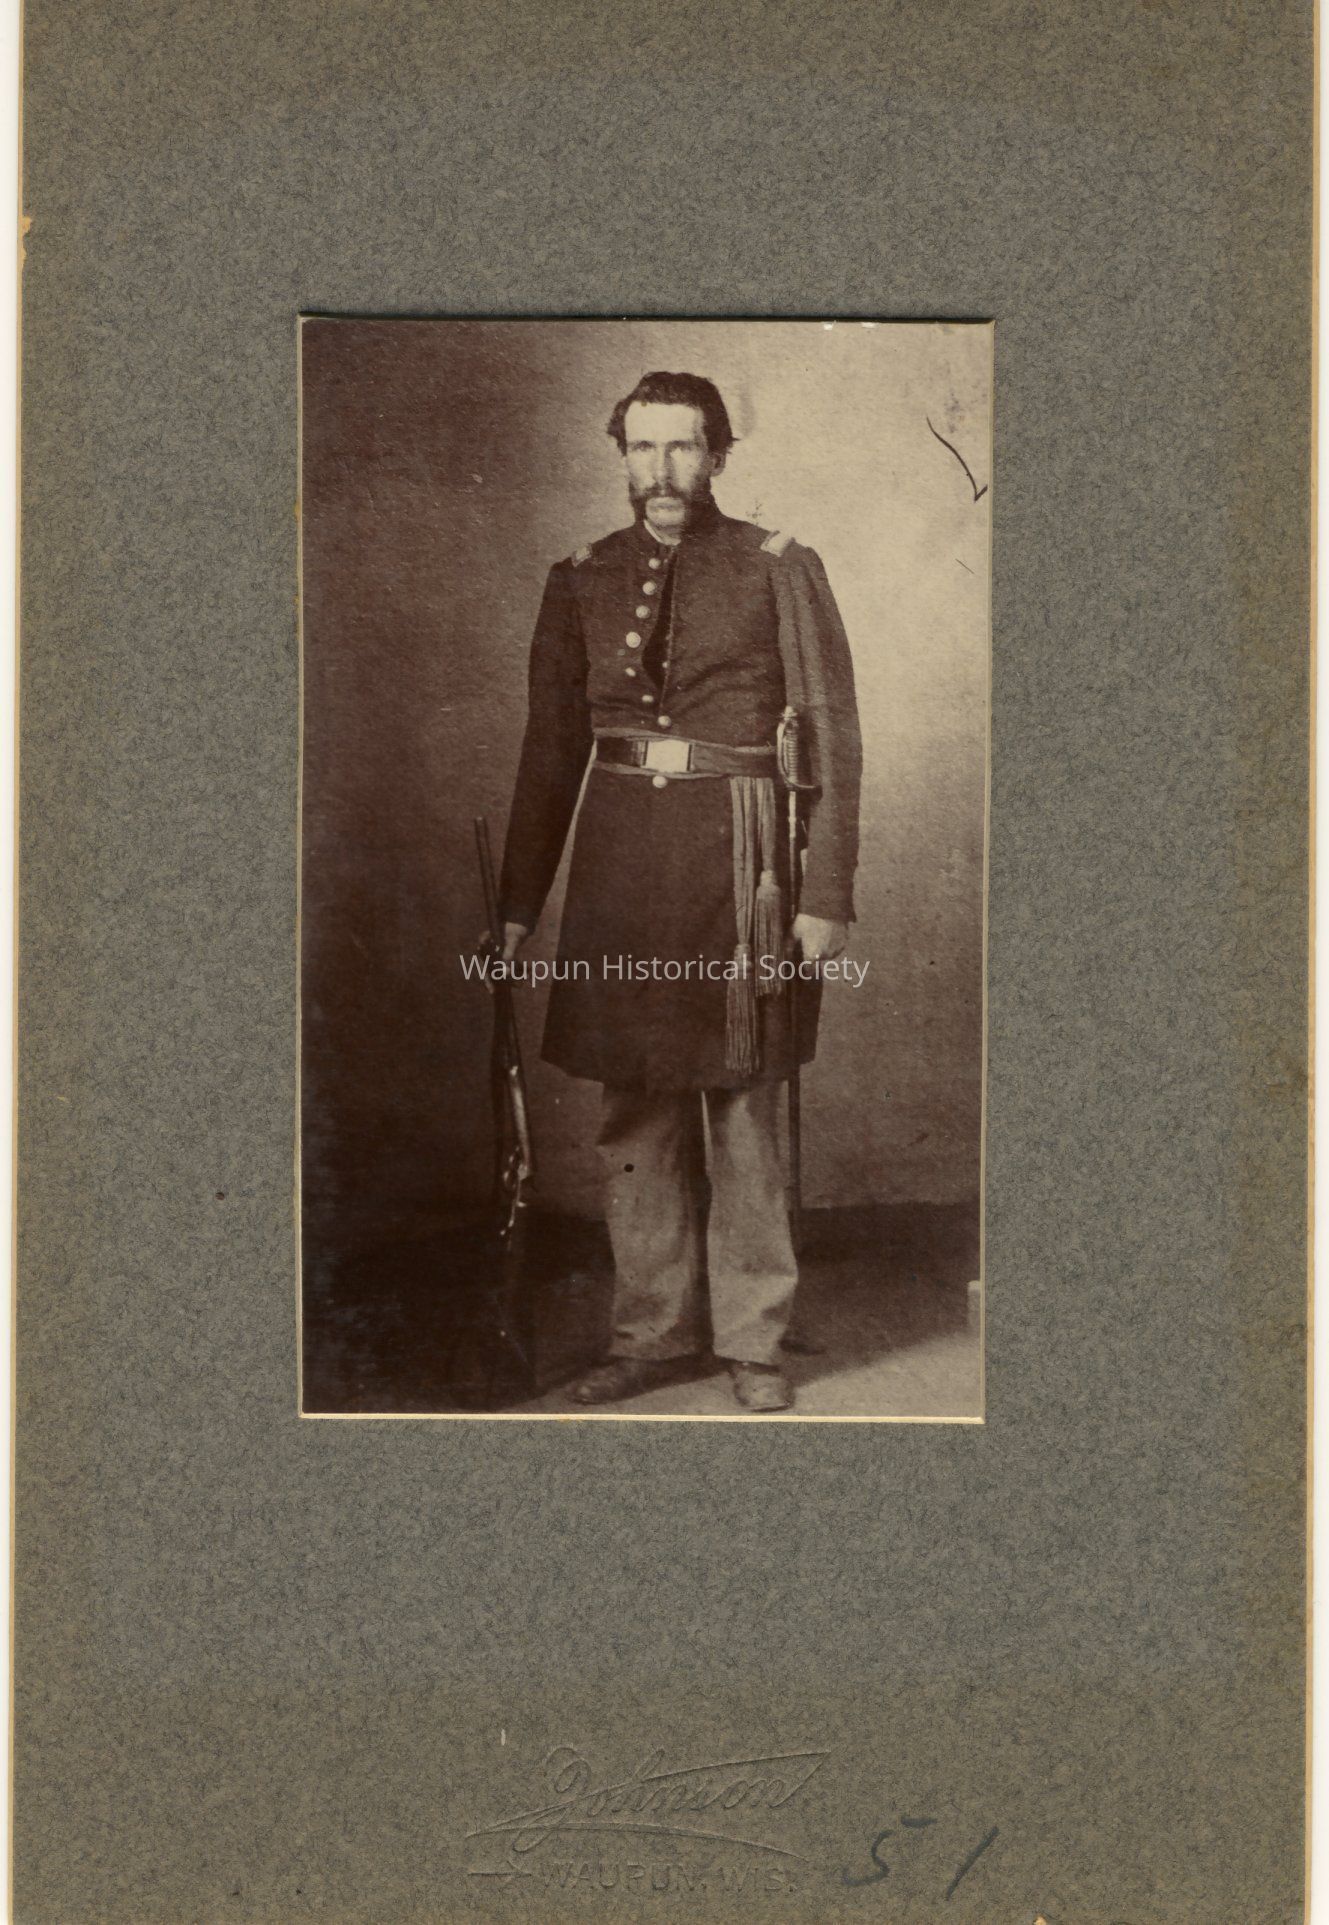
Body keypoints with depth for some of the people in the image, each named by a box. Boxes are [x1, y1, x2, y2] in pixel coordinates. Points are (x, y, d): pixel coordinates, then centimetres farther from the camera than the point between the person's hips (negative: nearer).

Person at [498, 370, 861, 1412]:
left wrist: (826, 896, -8)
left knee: (743, 1110, 3)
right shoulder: (581, 581, 9)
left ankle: (754, 1340, 15)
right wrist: (519, 901, 9)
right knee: (635, 1109, 8)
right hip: (619, 857, 4)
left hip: (733, 854, -3)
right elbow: (552, 747, 12)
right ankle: (655, 1329, 21)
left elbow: (832, 737, -2)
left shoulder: (781, 570, -1)